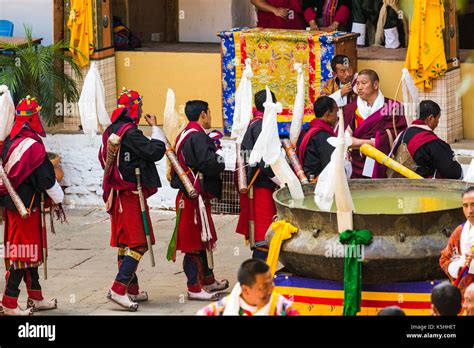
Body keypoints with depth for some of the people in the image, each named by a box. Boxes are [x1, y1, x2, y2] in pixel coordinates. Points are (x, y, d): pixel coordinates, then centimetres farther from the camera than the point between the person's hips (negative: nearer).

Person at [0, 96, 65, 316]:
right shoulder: (33, 146, -18)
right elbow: (46, 177, -15)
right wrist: (57, 200, 0)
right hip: (27, 207, -9)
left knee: (29, 251, 17)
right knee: (24, 253, -4)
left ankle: (35, 298, 26)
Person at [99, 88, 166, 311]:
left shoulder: (111, 132, 10)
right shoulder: (130, 133, -18)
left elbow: (104, 159, 19)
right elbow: (156, 151, -19)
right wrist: (155, 127, -7)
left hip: (116, 193, 10)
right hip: (131, 194, -10)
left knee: (124, 243, 13)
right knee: (139, 244, -9)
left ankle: (131, 290, 20)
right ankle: (119, 290, -16)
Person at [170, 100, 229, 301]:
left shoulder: (184, 135, 14)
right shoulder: (198, 137, -19)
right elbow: (210, 164, -27)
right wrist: (219, 155, -7)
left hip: (187, 194, 10)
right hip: (196, 197, -10)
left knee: (202, 240, 20)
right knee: (195, 242, -3)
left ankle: (208, 279, 31)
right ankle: (194, 288, 3)